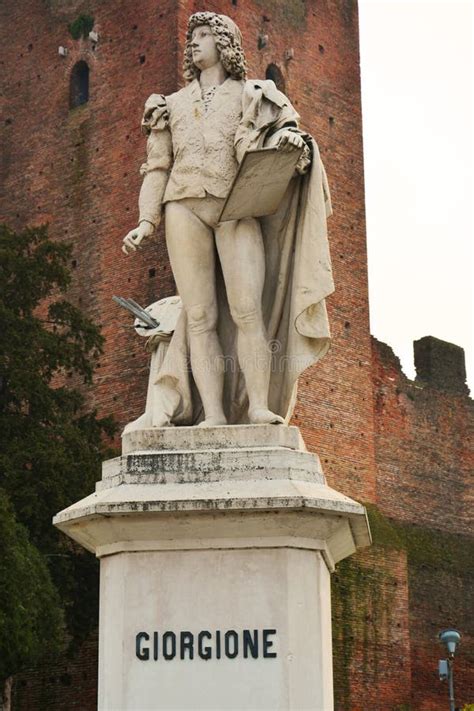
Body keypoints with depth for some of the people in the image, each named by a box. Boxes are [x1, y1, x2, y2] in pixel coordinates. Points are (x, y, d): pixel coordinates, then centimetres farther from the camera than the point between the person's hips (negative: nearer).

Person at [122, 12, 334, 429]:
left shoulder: (252, 96, 19)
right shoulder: (172, 105, 24)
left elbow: (287, 129, 11)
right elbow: (157, 168, 17)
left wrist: (292, 141, -14)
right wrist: (147, 223, 3)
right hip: (185, 207, 2)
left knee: (248, 309, -17)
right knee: (200, 316, -8)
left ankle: (259, 408, -18)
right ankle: (212, 415, -12)